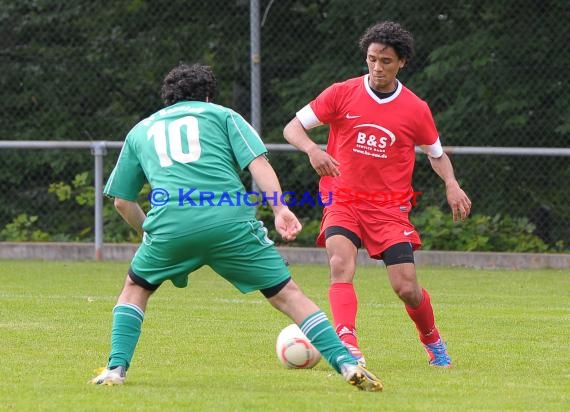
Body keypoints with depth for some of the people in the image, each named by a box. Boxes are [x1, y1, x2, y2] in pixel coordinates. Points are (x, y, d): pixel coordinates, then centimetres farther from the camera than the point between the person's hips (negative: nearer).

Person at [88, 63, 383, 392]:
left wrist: (150, 233, 45)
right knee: (287, 294, 5)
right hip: (230, 219, -1)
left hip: (170, 223, 1)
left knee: (135, 288, 28)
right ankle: (348, 364, -4)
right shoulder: (221, 115, 22)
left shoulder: (141, 130, 29)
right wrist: (281, 209, -4)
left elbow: (122, 201, 30)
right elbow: (257, 161, 5)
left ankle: (116, 369, 14)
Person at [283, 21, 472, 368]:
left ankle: (433, 343, 23)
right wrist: (312, 149, -23)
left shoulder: (416, 109, 0)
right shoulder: (342, 94, -3)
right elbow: (293, 127, -1)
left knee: (407, 288, -6)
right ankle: (348, 346, -38)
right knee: (341, 264, -28)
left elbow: (437, 154, 15)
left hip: (390, 206, 0)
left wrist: (452, 186, -5)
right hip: (343, 199, 0)